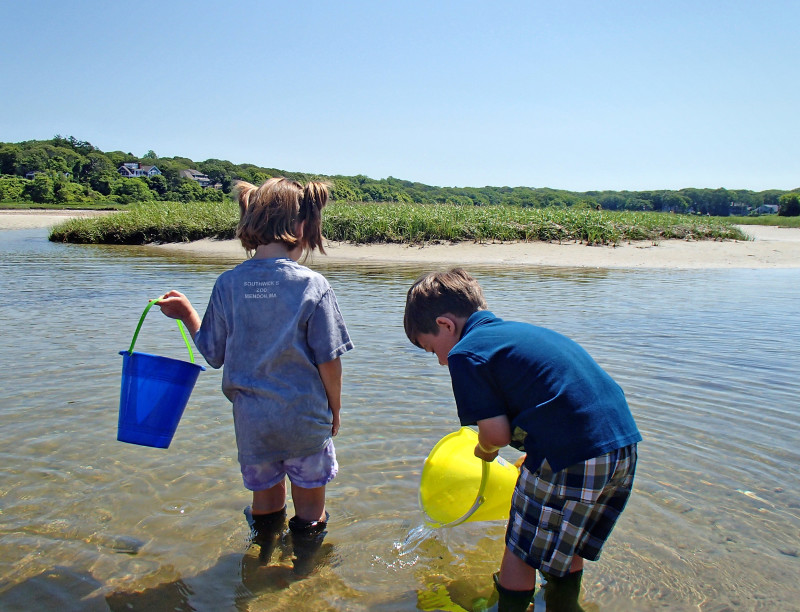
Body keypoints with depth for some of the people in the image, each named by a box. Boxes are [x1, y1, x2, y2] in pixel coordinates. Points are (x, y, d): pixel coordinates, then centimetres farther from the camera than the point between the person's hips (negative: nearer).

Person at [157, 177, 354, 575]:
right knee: (309, 506, 18)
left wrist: (186, 314, 18)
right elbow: (329, 360, -13)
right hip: (305, 419, -3)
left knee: (266, 499, 26)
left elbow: (213, 353, 1)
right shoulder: (313, 286, -16)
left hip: (251, 419, 4)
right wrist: (335, 409, 4)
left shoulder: (228, 284, -7)